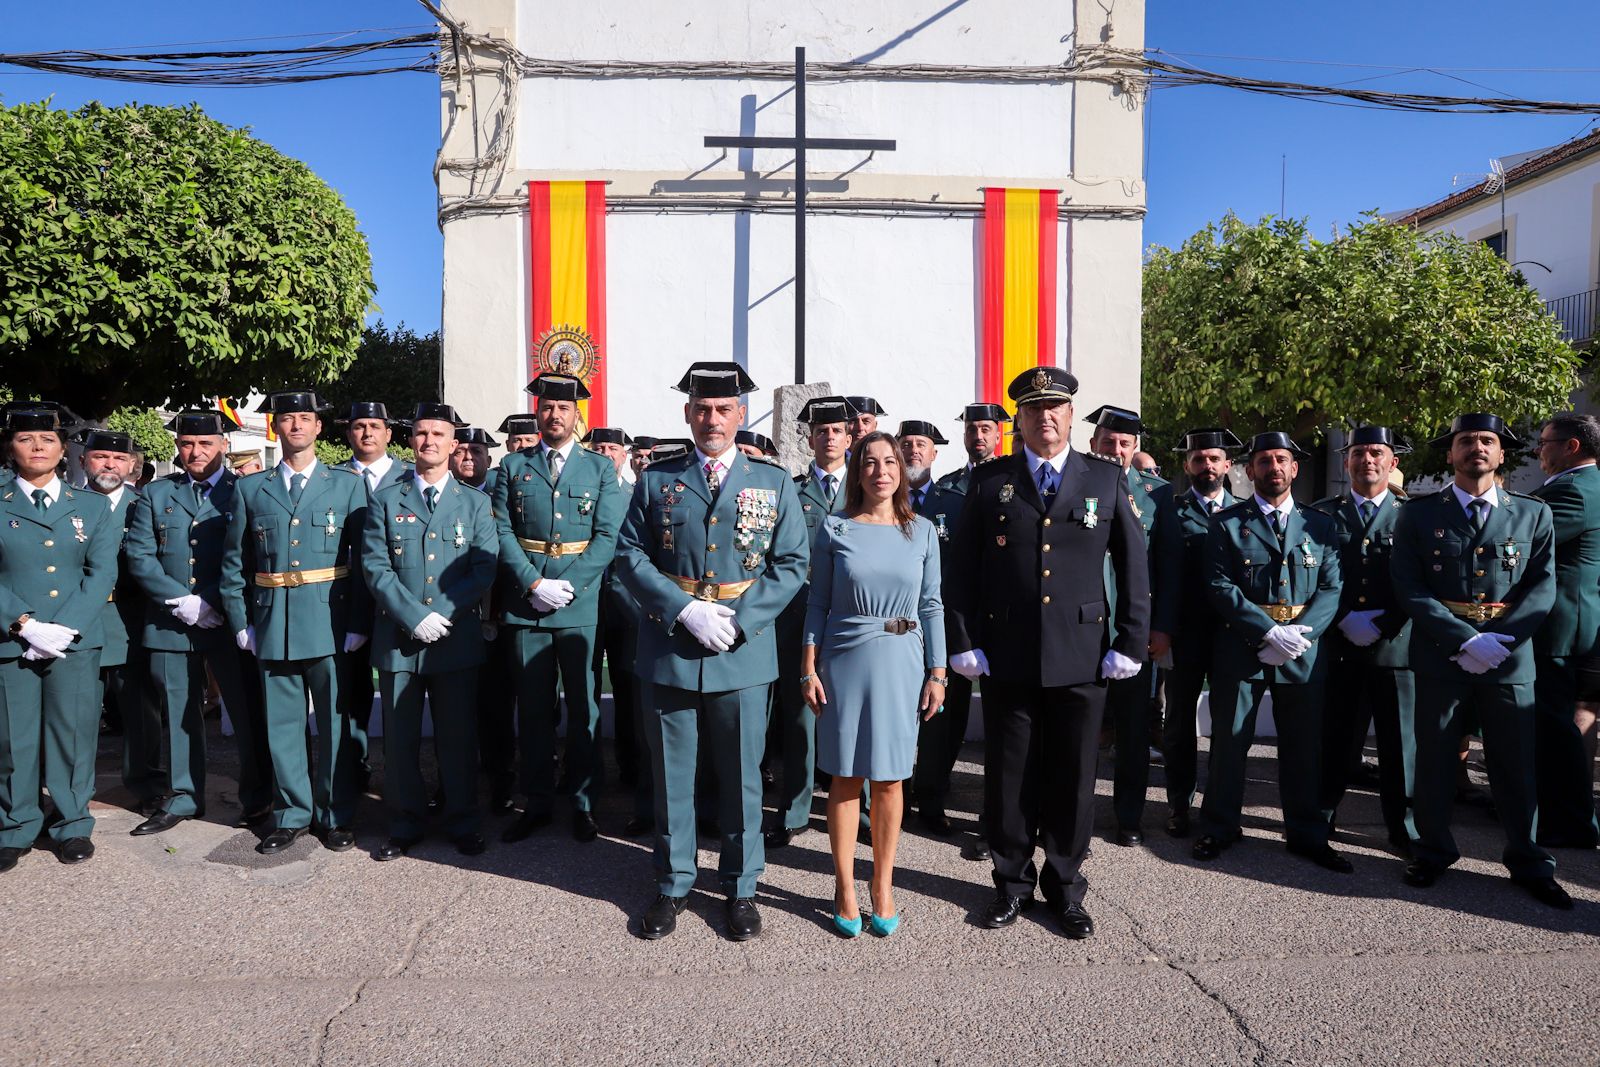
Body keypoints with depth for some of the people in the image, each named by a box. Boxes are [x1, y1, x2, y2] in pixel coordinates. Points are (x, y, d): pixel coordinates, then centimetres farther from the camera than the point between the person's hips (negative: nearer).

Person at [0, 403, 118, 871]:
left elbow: (102, 573, 1)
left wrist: (66, 628, -10)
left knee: (74, 732, 4)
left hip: (77, 640, 1)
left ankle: (73, 824, 18)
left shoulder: (93, 506, 9)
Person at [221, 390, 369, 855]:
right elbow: (234, 563, 12)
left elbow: (366, 559, 0)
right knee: (282, 724, 8)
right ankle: (292, 815, 22)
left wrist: (358, 623, -6)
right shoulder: (250, 489, 10)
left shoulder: (348, 485, 4)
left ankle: (335, 816, 17)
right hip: (273, 626, 2)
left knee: (335, 723, 4)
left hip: (331, 624, -2)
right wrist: (241, 622, 4)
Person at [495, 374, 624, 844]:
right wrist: (535, 585, -12)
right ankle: (537, 804, 21)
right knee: (532, 708, 9)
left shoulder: (600, 468, 6)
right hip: (525, 606, 1)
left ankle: (583, 804, 18)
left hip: (582, 607, -1)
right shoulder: (513, 466, 9)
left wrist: (568, 586, -13)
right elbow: (503, 532, 1)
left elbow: (607, 536, -2)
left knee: (582, 707, 6)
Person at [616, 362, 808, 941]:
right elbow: (630, 555, 0)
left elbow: (791, 565, 1)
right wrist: (685, 610, -14)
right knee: (671, 775, 12)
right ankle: (672, 886, 29)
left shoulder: (774, 484, 4)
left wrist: (738, 621, -12)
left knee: (741, 776, 10)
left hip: (743, 653, 0)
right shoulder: (656, 480, 5)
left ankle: (740, 887, 28)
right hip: (668, 651, 1)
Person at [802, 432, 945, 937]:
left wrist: (937, 673, 1)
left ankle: (883, 886, 23)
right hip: (846, 662, -1)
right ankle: (845, 888, 20)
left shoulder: (922, 531, 3)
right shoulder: (834, 529, -1)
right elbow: (819, 604, 1)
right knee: (846, 777, 6)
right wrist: (809, 669, -2)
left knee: (889, 778, 9)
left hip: (902, 664, 1)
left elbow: (932, 606, 5)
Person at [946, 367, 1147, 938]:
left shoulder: (1107, 479, 5)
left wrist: (1130, 644, 1)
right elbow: (961, 568, 3)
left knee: (1073, 778, 10)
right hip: (1006, 657, 0)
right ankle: (1012, 883, 28)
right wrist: (964, 643, -3)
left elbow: (1134, 566, 6)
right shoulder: (989, 480, 3)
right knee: (1009, 776, 9)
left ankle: (1066, 888, 28)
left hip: (1081, 657, 0)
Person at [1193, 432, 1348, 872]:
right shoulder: (1227, 523, 2)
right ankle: (1219, 828, 21)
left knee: (1304, 746, 10)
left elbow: (1331, 588, 3)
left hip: (1305, 651, 2)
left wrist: (1298, 634, -13)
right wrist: (1269, 633, -16)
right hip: (1240, 648, -2)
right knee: (1229, 741, 6)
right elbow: (1221, 587, -7)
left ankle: (1308, 835, 25)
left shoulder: (1320, 525, 10)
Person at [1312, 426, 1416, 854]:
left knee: (1400, 741, 5)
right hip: (1337, 646, 1)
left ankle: (1403, 826, 18)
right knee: (1335, 737, 7)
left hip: (1395, 645, 0)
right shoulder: (1322, 514, 8)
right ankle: (1321, 816, 20)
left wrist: (1381, 625, -11)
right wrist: (1346, 620, -10)